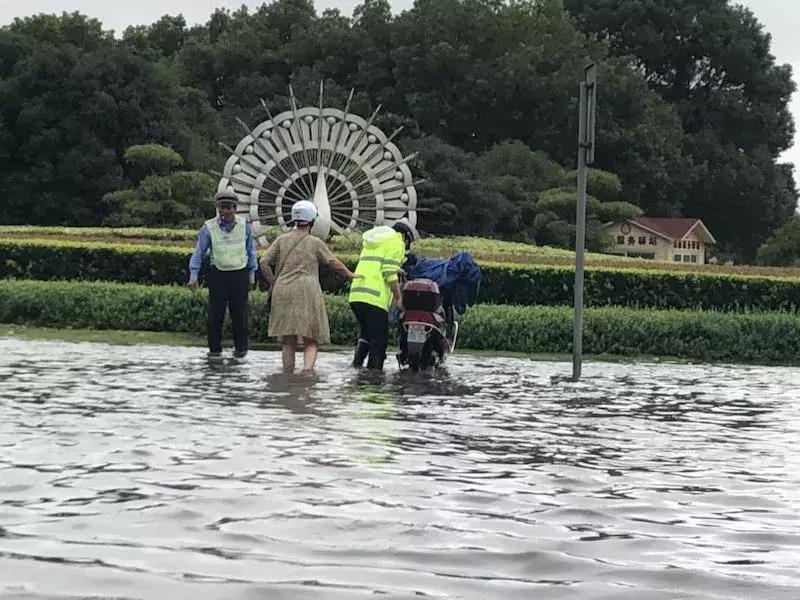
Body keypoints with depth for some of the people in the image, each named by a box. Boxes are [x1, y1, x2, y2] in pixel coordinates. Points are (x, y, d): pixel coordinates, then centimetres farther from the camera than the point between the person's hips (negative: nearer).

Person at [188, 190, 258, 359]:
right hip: (218, 274, -1)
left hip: (240, 274, 1)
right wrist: (193, 275, -7)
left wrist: (252, 274, 10)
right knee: (215, 313, -3)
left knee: (239, 313, 2)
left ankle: (241, 348, 15)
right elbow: (198, 252, -1)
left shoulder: (245, 225, 1)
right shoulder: (209, 227, -4)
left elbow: (251, 250, 10)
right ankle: (214, 349, 7)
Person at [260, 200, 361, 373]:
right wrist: (350, 274, 24)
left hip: (283, 293, 3)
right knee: (311, 341, 1)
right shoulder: (315, 242, 4)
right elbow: (334, 263, 9)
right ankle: (307, 370, -22)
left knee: (289, 343, 10)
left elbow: (264, 263, 4)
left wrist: (273, 284, 13)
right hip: (307, 291, -3)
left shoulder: (282, 240, 10)